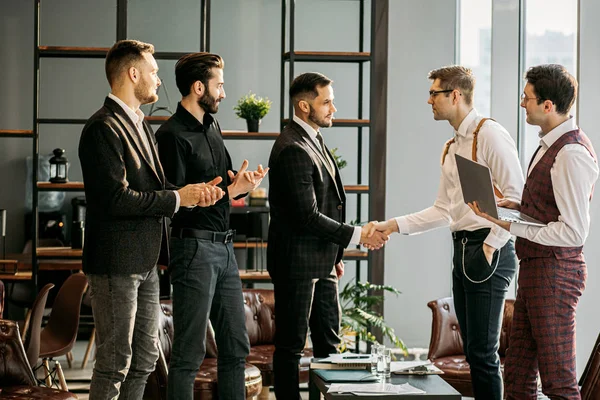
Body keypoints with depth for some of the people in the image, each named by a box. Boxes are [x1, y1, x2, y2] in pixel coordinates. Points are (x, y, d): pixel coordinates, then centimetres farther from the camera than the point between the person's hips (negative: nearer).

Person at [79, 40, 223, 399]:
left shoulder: (140, 124, 16)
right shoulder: (104, 128, -16)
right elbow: (116, 198, -23)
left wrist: (194, 191, 0)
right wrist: (178, 198, -15)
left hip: (145, 261, 10)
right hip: (116, 262, -10)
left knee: (145, 357, 15)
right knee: (115, 362, -3)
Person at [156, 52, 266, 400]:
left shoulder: (211, 126, 15)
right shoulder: (173, 135, -12)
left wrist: (243, 183, 0)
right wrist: (230, 191, -16)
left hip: (224, 247, 9)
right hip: (195, 249, -9)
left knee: (236, 346, 13)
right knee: (190, 352, -3)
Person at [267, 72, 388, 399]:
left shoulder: (313, 140, 12)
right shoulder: (293, 149, -20)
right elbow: (308, 216, -24)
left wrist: (335, 255, 18)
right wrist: (358, 235, -18)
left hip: (322, 261, 10)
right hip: (298, 262, -10)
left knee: (329, 341, 16)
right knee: (291, 344, 1)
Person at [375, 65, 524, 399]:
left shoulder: (490, 134, -10)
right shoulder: (451, 148, 17)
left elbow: (516, 196, -16)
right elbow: (443, 211, 20)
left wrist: (491, 244, -17)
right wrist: (395, 225, 13)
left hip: (488, 252, -9)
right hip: (463, 250, 9)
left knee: (483, 351, -7)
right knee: (473, 350, 11)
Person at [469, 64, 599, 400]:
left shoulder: (571, 154, -21)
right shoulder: (552, 144, 11)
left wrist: (511, 226, -20)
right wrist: (519, 206, 7)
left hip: (555, 271, -10)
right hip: (536, 270, 10)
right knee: (518, 372, 16)